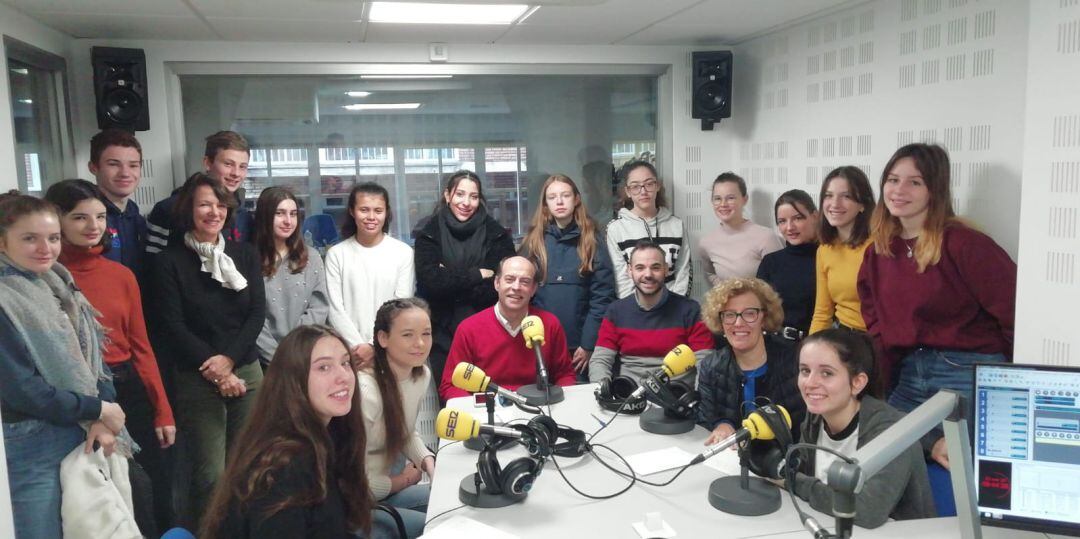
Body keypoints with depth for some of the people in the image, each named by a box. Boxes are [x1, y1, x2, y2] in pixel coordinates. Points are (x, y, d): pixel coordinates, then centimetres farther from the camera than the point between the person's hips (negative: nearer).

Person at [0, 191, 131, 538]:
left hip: (82, 435, 7)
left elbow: (93, 357, 6)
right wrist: (98, 410, -12)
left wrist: (103, 419, -9)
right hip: (29, 448, -7)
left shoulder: (60, 287, 8)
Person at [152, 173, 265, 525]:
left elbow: (257, 313, 2)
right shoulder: (169, 261, -1)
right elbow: (173, 326, -6)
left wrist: (228, 358, -11)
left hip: (247, 371, 3)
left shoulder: (246, 254, 8)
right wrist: (215, 371, -11)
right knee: (211, 473, -3)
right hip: (197, 378, -3)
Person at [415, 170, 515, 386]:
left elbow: (497, 289, -7)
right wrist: (477, 274, -10)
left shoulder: (495, 233, 0)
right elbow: (431, 281, -12)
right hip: (443, 335, 0)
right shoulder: (429, 232, 0)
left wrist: (450, 281, -10)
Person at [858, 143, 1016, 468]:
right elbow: (878, 327, 8)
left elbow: (1016, 313, -12)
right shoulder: (878, 252, 7)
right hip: (909, 376, 6)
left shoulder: (964, 244, -13)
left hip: (971, 376, -6)